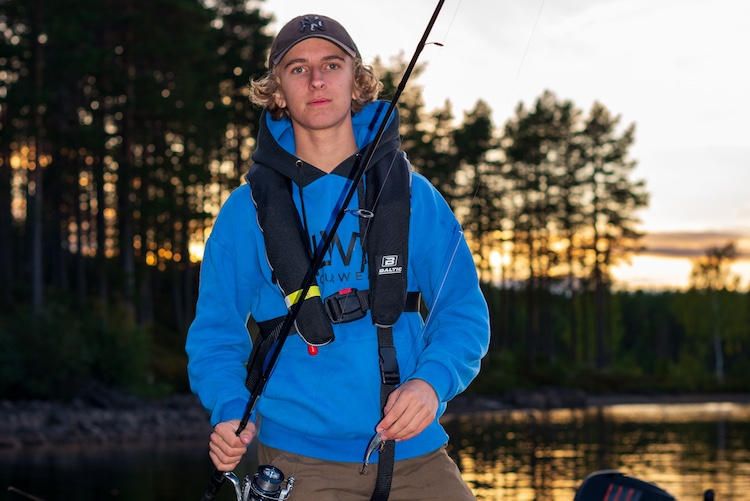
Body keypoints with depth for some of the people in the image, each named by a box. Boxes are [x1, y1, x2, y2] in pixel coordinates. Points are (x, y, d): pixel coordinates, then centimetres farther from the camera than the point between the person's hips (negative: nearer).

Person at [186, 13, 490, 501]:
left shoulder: (412, 195, 5)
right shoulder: (248, 210, 3)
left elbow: (462, 307, 3)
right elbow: (216, 332, 6)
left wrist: (431, 381, -16)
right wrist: (230, 413, -12)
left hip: (413, 449, 2)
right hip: (302, 456, -1)